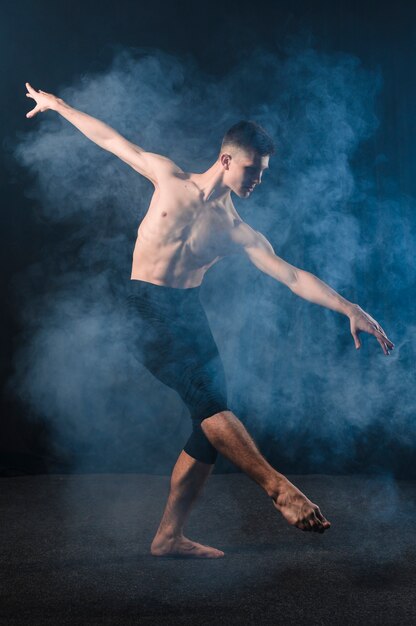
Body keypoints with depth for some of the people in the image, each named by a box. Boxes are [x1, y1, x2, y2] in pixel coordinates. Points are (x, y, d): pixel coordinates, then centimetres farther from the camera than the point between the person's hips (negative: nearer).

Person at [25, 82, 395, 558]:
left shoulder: (238, 233, 4)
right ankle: (278, 487, -20)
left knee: (212, 419, -3)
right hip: (146, 309, -4)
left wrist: (350, 310, -11)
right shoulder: (169, 178, 3)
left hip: (189, 313, 4)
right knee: (208, 399, -22)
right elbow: (112, 140, 14)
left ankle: (169, 536, 7)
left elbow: (294, 277, -2)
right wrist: (58, 105, 21)